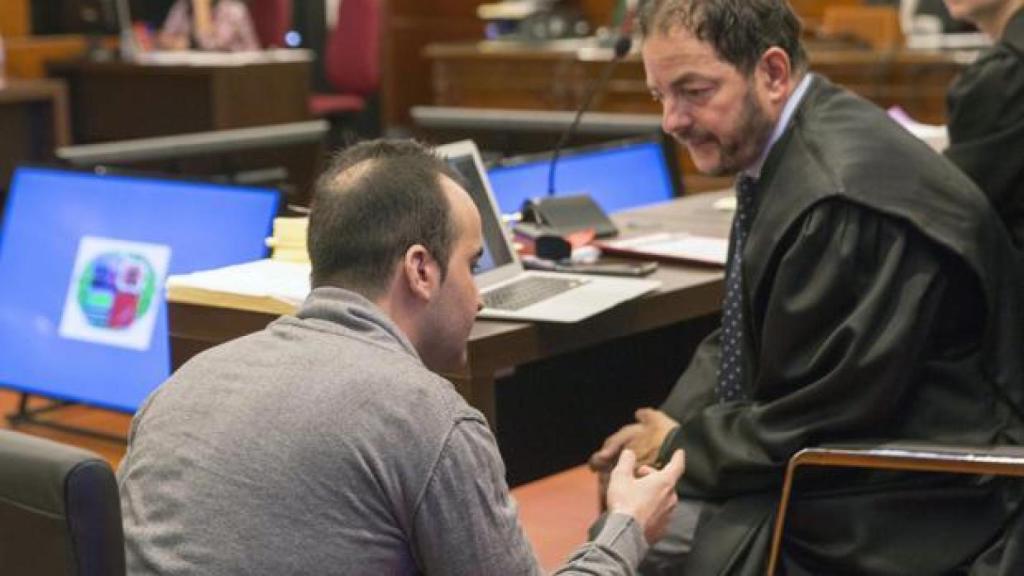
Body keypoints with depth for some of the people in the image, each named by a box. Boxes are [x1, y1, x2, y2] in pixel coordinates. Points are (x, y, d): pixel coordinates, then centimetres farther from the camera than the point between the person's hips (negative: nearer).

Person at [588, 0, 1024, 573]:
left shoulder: (845, 201, -27)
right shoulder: (792, 151, 3)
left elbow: (815, 419, -23)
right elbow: (739, 341, 12)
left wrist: (680, 451, -10)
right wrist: (671, 426, -2)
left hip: (900, 507, -9)